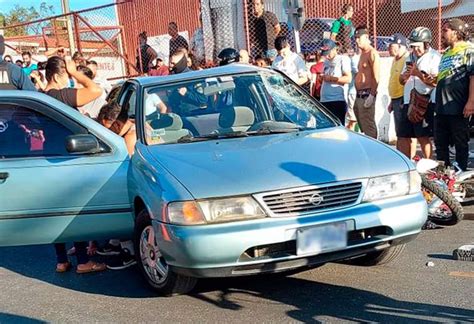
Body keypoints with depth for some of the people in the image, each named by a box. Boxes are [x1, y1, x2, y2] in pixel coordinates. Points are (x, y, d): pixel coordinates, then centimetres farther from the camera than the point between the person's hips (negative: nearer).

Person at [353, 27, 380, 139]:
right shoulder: (363, 53, 19)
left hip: (367, 94, -10)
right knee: (362, 125, 12)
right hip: (360, 95, 10)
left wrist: (372, 95, -22)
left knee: (368, 126, -9)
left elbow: (376, 76, -17)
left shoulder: (372, 53, -10)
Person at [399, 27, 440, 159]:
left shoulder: (434, 57, -6)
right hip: (409, 102, 7)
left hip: (424, 103, -7)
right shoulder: (411, 57, 18)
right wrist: (406, 75, -1)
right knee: (405, 136, 9)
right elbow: (402, 81, 20)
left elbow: (435, 82, -15)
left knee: (423, 137, -7)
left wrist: (418, 74, -19)